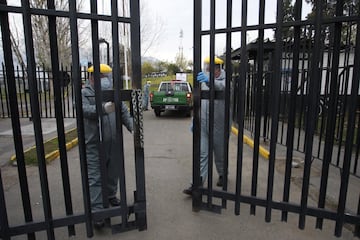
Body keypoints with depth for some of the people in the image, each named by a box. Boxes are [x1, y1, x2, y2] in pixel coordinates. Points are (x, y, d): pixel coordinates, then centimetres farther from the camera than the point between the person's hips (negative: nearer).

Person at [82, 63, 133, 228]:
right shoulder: (84, 94, -3)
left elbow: (124, 112, 7)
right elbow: (85, 110, -23)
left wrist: (132, 127, -10)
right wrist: (104, 108, -42)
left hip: (113, 144, 5)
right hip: (94, 145, -5)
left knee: (113, 173, 18)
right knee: (95, 178, -1)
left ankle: (111, 195, 41)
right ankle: (97, 210, 7)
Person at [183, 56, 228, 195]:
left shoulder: (225, 80, -8)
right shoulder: (203, 81, 10)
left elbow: (222, 87, -36)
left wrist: (209, 81, -55)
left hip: (219, 125, -4)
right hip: (203, 124, 4)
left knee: (220, 153, 14)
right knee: (202, 153, 0)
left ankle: (222, 175, 39)